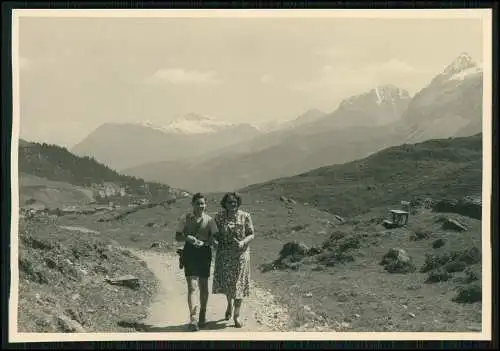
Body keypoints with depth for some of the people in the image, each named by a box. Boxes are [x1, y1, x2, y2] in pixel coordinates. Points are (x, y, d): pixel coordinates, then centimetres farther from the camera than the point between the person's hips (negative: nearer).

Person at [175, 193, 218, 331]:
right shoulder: (186, 218, 2)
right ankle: (193, 320, -16)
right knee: (192, 287, -11)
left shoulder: (209, 220, 2)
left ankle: (203, 315, 31)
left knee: (203, 286, 13)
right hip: (190, 252, -1)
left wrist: (204, 242, -19)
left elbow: (215, 237, 0)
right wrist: (187, 238, -17)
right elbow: (177, 236, 4)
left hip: (204, 253, 2)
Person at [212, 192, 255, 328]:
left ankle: (236, 315, 6)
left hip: (240, 254, -2)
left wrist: (243, 242, -20)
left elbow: (251, 235, -3)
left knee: (238, 283, -2)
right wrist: (215, 239, -12)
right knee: (225, 281, 9)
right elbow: (217, 234, 9)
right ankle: (229, 304, 40)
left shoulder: (245, 216, -3)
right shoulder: (219, 217, 1)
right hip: (224, 254, 2)